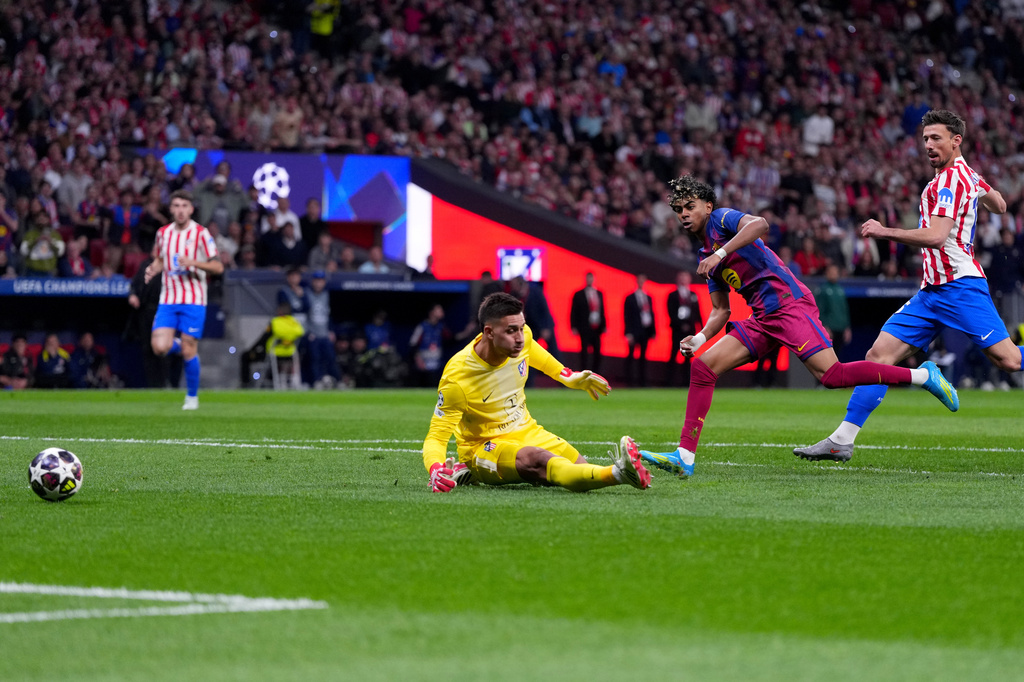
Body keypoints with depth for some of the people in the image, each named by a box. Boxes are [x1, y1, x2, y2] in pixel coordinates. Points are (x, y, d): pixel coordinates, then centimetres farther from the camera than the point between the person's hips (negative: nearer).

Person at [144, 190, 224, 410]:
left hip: (193, 301, -3)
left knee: (189, 351, -4)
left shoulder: (200, 233, -5)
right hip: (168, 299, 3)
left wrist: (194, 263, -22)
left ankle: (192, 396, 14)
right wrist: (152, 269, 0)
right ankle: (178, 346, 23)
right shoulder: (163, 233, 8)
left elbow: (218, 266, -6)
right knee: (160, 347, -13)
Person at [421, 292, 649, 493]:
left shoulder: (521, 337, -10)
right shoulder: (457, 378, -26)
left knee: (582, 468, -16)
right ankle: (618, 473, -60)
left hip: (526, 431, 7)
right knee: (540, 461, -37)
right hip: (484, 446, -7)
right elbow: (436, 437, -21)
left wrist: (568, 377, 26)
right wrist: (435, 469, -41)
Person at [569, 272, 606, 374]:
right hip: (585, 329, -4)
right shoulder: (579, 295, 0)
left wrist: (604, 325, 11)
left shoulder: (599, 294, 13)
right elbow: (573, 312, -1)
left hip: (597, 328, 4)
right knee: (584, 351, -3)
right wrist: (574, 327, -9)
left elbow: (602, 311, 17)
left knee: (597, 352, 4)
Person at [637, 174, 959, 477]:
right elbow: (720, 309, 24)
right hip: (761, 319, 9)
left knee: (831, 375, -22)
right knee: (703, 366, -3)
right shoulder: (704, 257, 23)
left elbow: (759, 224, -22)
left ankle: (922, 375, -11)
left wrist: (720, 254, -27)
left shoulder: (721, 219, 0)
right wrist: (700, 337, 6)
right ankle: (685, 456, -4)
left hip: (788, 302, -9)